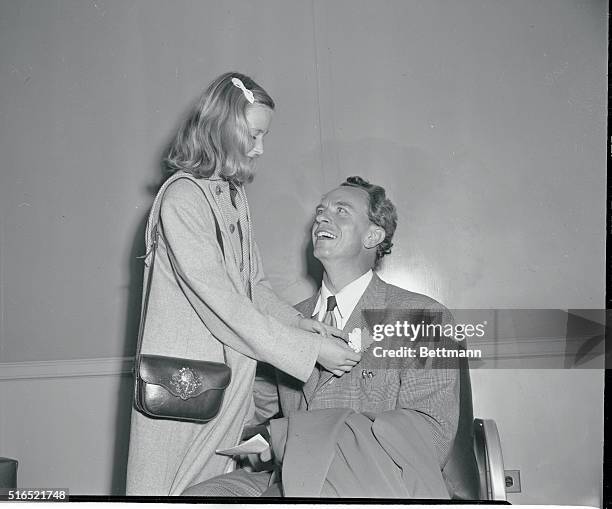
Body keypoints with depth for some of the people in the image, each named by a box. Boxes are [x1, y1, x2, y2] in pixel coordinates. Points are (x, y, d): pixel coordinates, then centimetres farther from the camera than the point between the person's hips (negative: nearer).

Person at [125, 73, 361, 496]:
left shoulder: (234, 192, 11)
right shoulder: (182, 198, -16)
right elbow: (221, 302, -21)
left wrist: (298, 322, -5)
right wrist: (309, 349, -19)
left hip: (232, 375, 8)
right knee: (179, 486, 4)